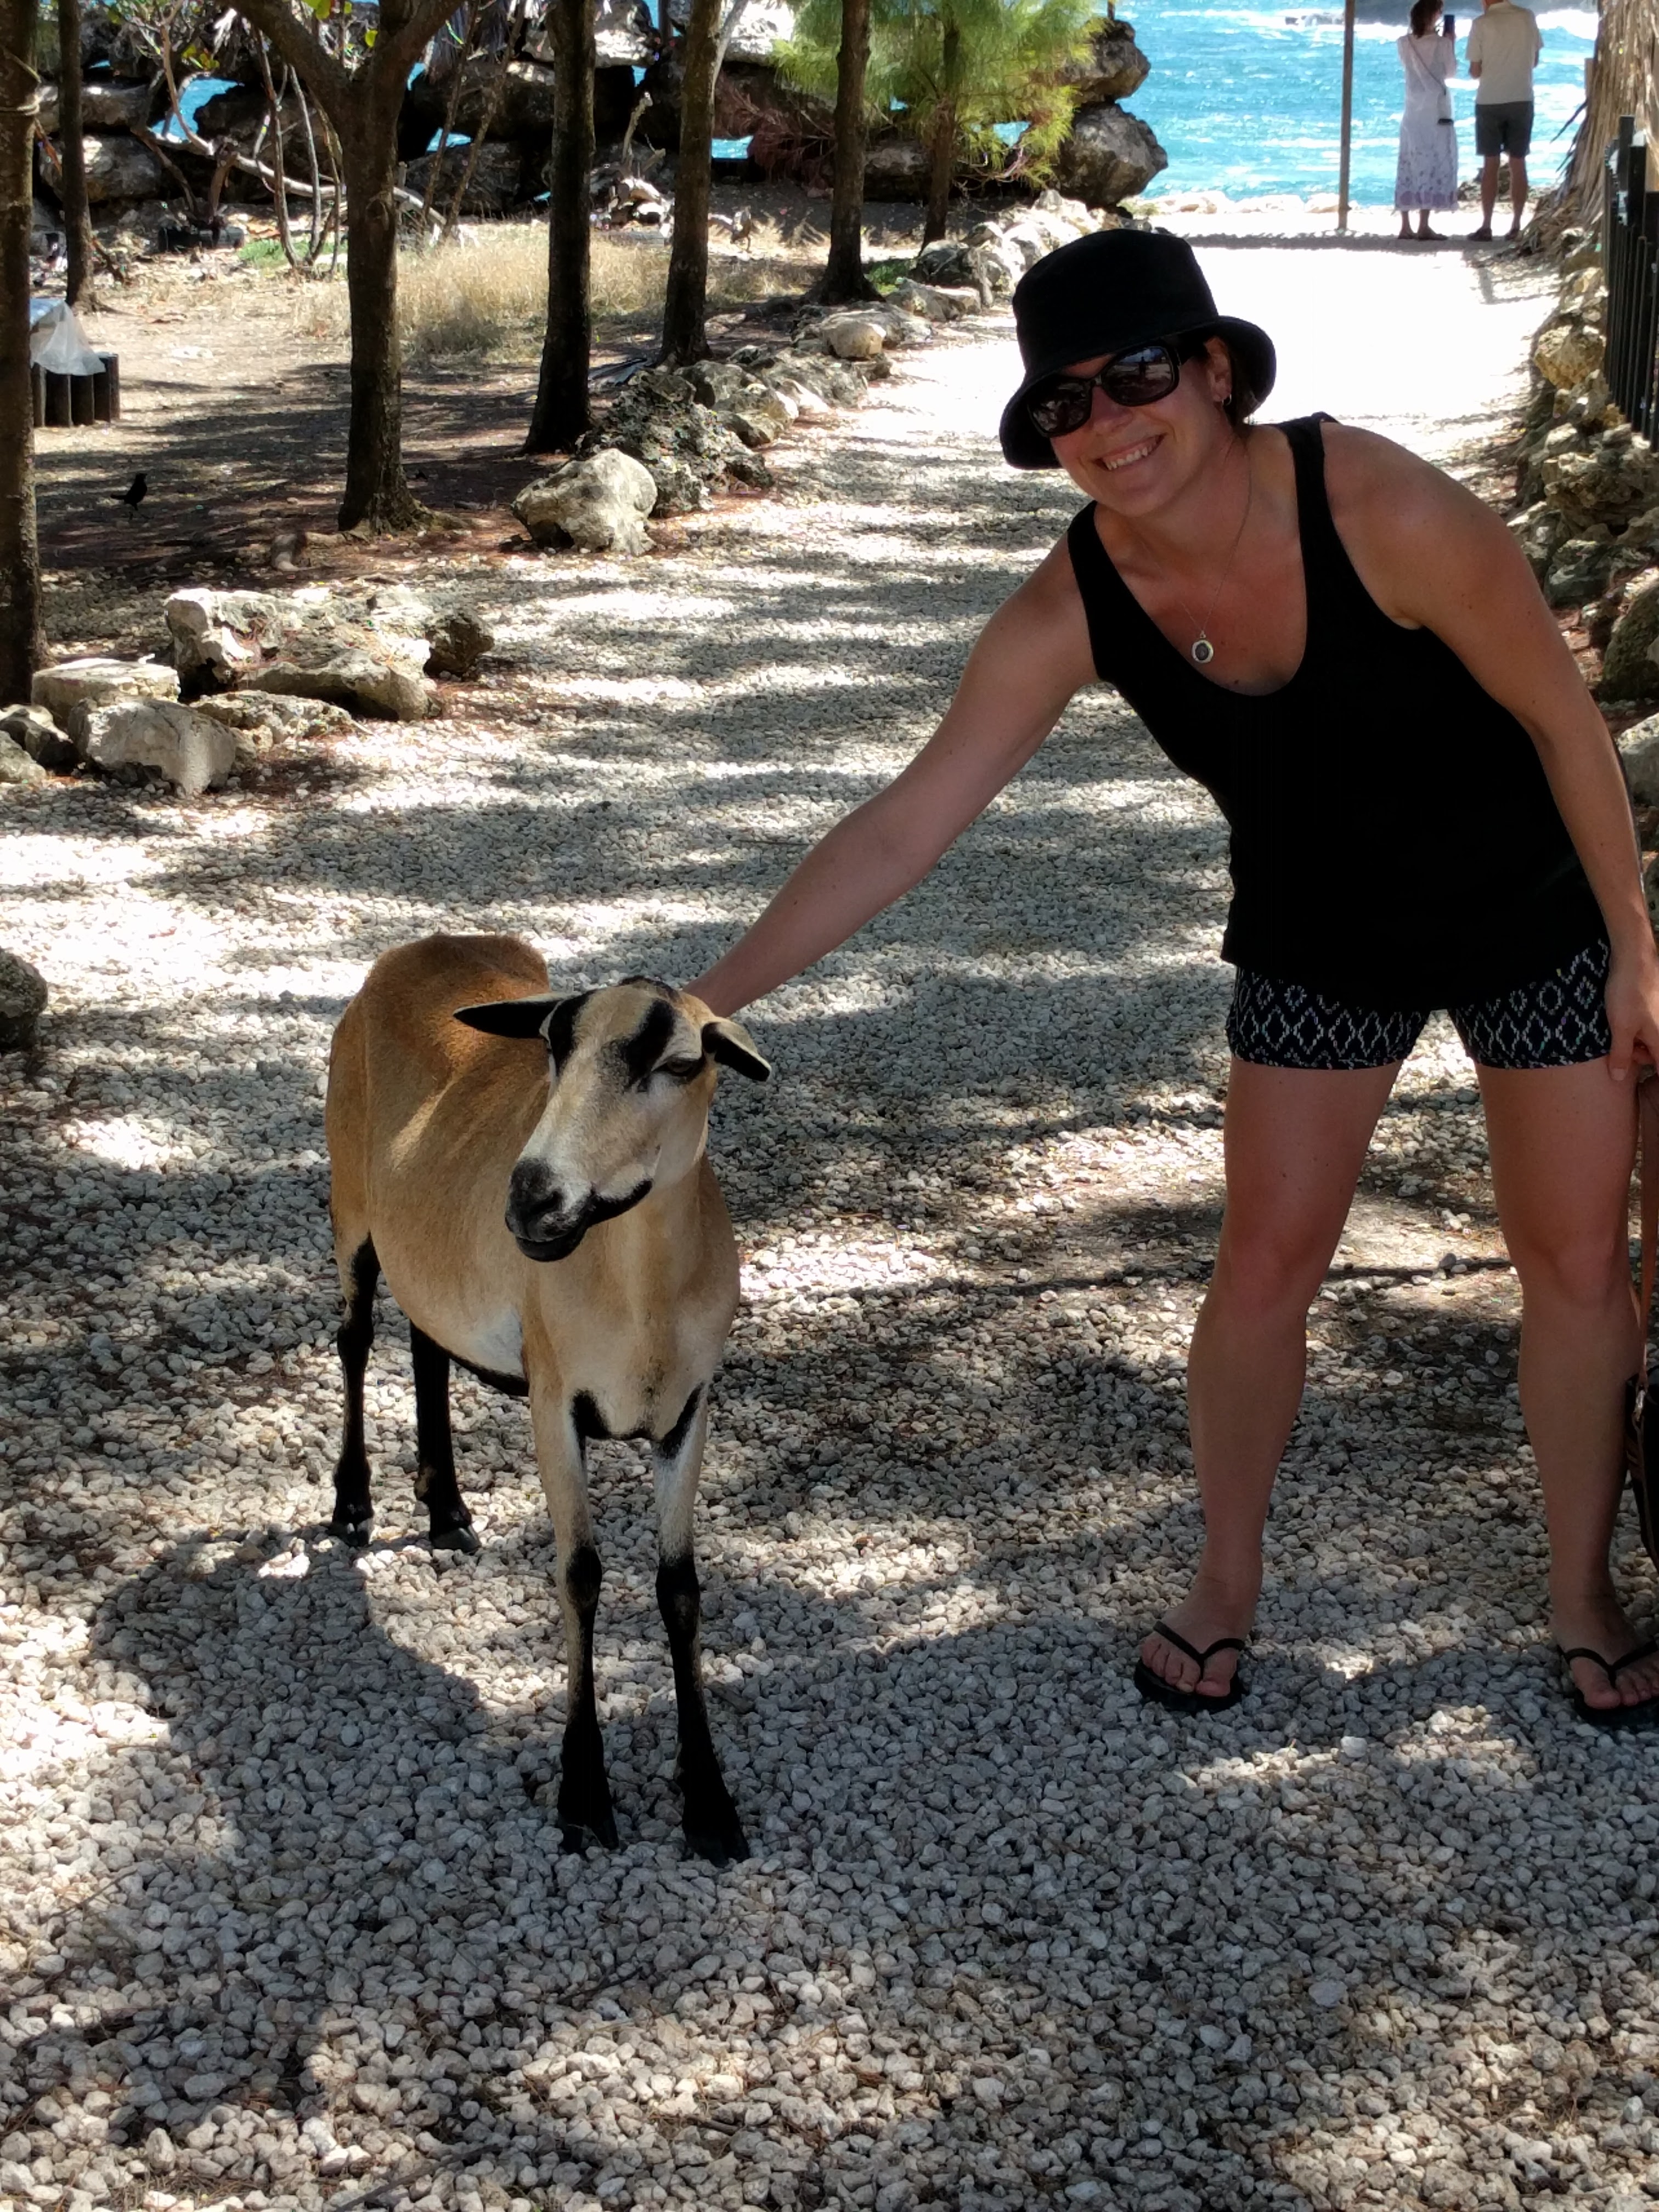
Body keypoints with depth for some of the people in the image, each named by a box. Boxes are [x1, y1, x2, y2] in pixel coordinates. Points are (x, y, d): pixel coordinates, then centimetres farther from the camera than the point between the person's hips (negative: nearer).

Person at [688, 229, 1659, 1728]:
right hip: (1320, 938, 2)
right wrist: (709, 1000, -23)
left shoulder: (1386, 515, -33)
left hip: (1533, 907, -2)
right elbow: (904, 827, -18)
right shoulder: (1070, 614, -22)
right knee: (1265, 1266, 4)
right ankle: (1225, 1586, 26)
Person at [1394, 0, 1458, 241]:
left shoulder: (1404, 44, 2)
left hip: (1413, 110, 4)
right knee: (1434, 164, -2)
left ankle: (1405, 225, 4)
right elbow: (1451, 72, 2)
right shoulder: (1442, 43, -9)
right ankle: (1423, 226, -8)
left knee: (1409, 165, 7)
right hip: (1436, 110, -4)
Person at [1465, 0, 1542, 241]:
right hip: (1521, 100, 2)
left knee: (1490, 165, 3)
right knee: (1518, 164, 7)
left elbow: (1475, 71, -6)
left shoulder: (1481, 23, -9)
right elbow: (1534, 61, 10)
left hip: (1489, 101, -2)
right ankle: (1516, 226, 6)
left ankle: (1486, 227, 1)